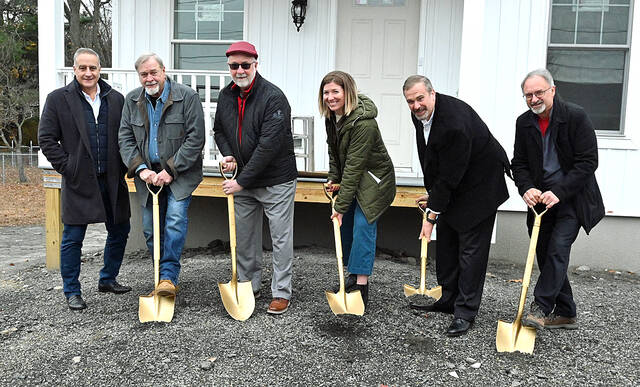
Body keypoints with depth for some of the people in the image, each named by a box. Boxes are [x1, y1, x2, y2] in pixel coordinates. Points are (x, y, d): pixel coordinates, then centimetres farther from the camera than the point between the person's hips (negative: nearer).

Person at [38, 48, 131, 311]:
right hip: (79, 181, -3)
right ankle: (72, 292, 18)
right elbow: (46, 139, -1)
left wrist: (122, 168, 3)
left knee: (119, 232, 12)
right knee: (73, 238, 3)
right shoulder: (58, 99, 0)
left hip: (112, 180, 4)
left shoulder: (115, 99, 8)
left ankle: (107, 280, 31)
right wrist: (67, 168, -8)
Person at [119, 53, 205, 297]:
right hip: (148, 174, 5)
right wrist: (140, 169, -11)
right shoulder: (132, 100, 5)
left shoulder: (187, 97, -10)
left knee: (176, 220, -20)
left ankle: (169, 276, -13)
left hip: (180, 173, -4)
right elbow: (125, 139, 4)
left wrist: (170, 170, -17)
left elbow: (195, 139, -14)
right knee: (150, 230, 7)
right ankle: (162, 277, 22)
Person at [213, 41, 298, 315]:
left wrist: (242, 181, -23)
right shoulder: (226, 95, 4)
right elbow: (219, 130, 20)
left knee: (281, 238, 2)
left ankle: (281, 293, 14)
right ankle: (248, 286, 30)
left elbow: (269, 145, -25)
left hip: (276, 181, -6)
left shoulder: (274, 97, -19)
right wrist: (227, 154, -1)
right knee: (244, 236, 14)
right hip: (243, 182, 7)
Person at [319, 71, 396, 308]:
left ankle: (361, 287, -7)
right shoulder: (332, 117, -2)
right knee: (345, 226, 11)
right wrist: (333, 179, 1)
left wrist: (341, 205, -29)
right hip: (351, 179, 9)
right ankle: (353, 275, 26)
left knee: (363, 227, -14)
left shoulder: (363, 122, -30)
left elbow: (354, 166, -30)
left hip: (374, 180, -9)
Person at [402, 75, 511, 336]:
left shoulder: (455, 122, -34)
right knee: (445, 240, 14)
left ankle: (465, 312, 2)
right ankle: (448, 299, 28)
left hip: (480, 183, -9)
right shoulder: (420, 114, -5)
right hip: (452, 186, 9)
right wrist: (431, 192, 5)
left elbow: (450, 176, -29)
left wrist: (431, 215, -22)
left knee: (471, 247, -6)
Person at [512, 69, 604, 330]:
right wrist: (527, 188, -14)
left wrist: (559, 192, -23)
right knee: (545, 255, 7)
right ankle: (565, 314, 19)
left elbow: (588, 161, -15)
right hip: (541, 198, 5)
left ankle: (540, 308, -12)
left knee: (557, 248, -18)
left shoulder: (576, 116, -12)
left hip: (572, 198, -5)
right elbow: (519, 163, 6)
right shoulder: (524, 123, 3)